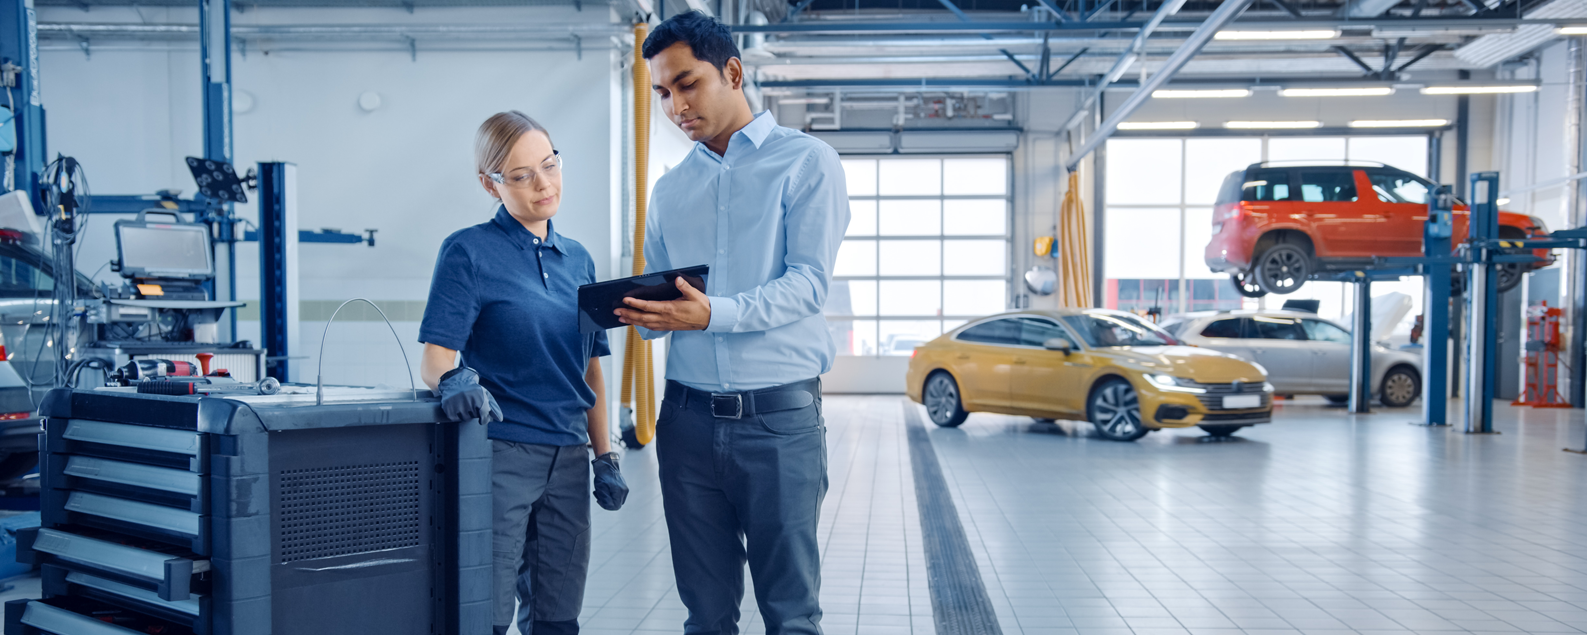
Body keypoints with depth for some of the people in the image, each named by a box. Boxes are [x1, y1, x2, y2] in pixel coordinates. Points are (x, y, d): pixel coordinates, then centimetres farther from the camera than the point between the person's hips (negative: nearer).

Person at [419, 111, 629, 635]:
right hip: (499, 453, -5)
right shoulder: (469, 252, -4)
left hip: (567, 459, 6)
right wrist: (454, 380, -33)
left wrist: (605, 457, 12)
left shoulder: (578, 259, 13)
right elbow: (436, 358, -11)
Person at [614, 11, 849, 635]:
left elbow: (807, 283, -10)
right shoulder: (669, 190, 17)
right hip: (688, 414, 5)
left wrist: (712, 313, -25)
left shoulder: (805, 161, 1)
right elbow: (661, 302, 15)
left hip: (780, 417, -4)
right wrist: (641, 313, -9)